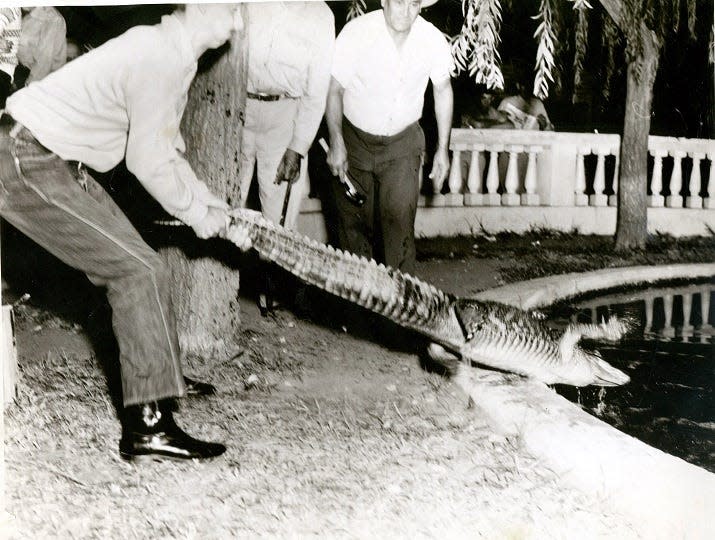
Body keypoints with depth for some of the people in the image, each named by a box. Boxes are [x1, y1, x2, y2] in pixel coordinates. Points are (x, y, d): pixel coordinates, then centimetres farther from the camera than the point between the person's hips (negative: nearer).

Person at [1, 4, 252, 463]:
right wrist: (198, 213, -2)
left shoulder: (175, 54, 13)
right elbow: (147, 161, -15)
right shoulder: (160, 57, -19)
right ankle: (148, 425, -10)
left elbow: (167, 153, 18)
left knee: (131, 263, 17)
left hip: (61, 166, 10)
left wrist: (218, 211, 14)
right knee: (140, 271, -12)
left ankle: (162, 378, 32)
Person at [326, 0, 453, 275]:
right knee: (355, 220, 9)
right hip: (355, 138, 0)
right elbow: (334, 90, -10)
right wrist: (336, 142, -16)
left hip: (403, 142, 1)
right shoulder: (357, 32, -20)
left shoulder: (434, 40, -13)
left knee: (399, 216, -12)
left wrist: (443, 148, 5)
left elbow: (443, 90, 4)